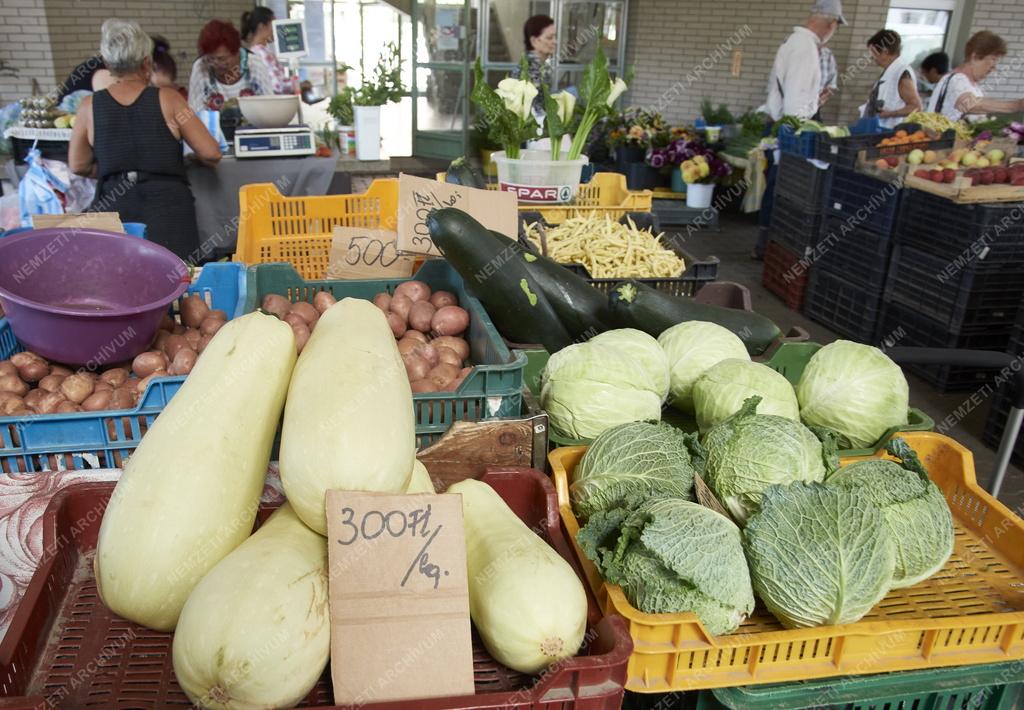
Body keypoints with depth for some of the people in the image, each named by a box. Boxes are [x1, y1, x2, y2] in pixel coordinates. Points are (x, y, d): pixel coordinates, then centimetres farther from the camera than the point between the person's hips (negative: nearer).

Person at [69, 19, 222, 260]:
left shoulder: (90, 106, 7)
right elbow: (210, 153, -1)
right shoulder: (167, 99, 0)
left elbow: (78, 165, 15)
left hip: (114, 208, 3)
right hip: (167, 207, -2)